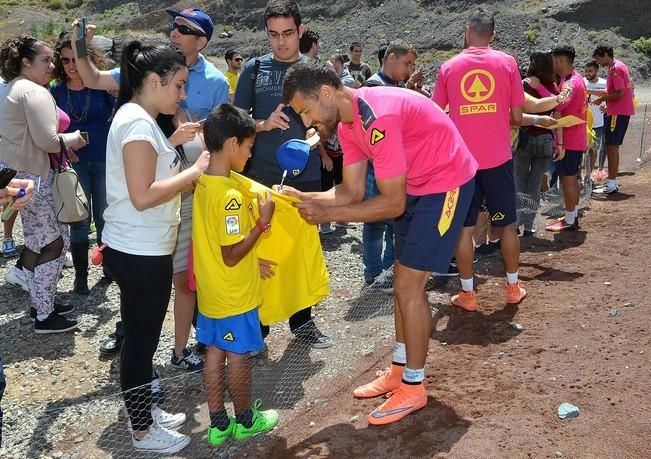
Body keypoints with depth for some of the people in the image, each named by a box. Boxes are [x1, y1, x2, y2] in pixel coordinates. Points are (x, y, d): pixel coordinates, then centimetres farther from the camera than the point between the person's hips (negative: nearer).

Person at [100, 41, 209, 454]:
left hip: (140, 250, 10)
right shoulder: (137, 122, -19)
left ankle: (146, 411, 35)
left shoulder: (140, 119, 12)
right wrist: (196, 171, -18)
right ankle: (143, 432, 18)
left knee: (141, 339, 19)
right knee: (141, 341, 3)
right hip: (140, 254, -10)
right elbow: (143, 196, -26)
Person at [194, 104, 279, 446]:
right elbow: (231, 255, -24)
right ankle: (246, 420, 27)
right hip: (234, 295, -8)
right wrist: (262, 222, -17)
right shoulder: (230, 196, -26)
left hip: (210, 292, 8)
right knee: (238, 357, 9)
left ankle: (219, 424, 27)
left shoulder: (202, 185, 2)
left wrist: (252, 262, 14)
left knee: (215, 354, 15)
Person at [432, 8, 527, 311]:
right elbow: (517, 117, -1)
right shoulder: (507, 63, -1)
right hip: (498, 158, 0)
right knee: (506, 225, 13)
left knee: (464, 228, 7)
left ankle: (467, 294, 11)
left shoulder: (448, 68, 1)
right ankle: (513, 287, 24)